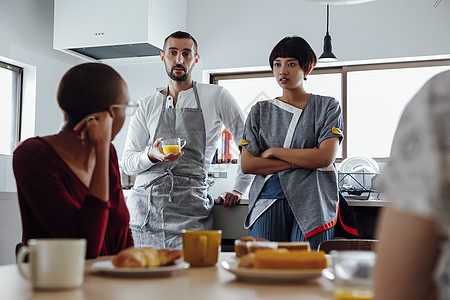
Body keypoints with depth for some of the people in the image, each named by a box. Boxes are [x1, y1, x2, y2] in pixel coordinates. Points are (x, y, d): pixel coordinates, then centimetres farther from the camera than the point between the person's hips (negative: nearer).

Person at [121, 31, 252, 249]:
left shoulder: (216, 96, 8)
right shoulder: (147, 106, 15)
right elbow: (127, 162, 11)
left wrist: (238, 189, 7)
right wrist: (151, 156, -10)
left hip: (189, 208, -2)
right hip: (144, 204, 3)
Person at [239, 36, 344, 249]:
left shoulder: (327, 106, 8)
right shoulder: (260, 111, 14)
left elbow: (326, 157, -7)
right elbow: (247, 165, 3)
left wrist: (274, 151, -2)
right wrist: (299, 161, -5)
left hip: (312, 202, -2)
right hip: (268, 202, 2)